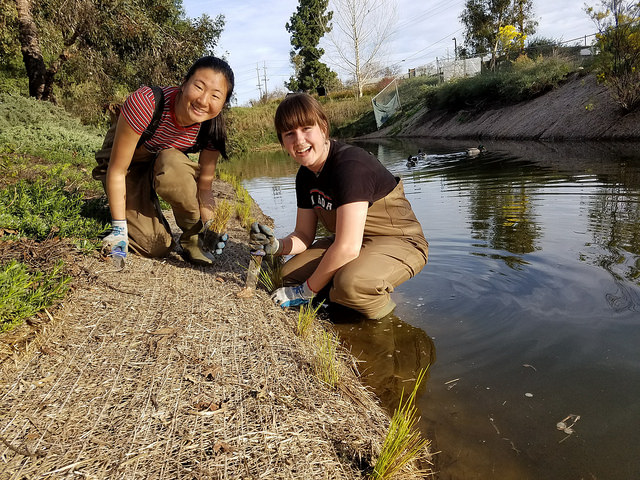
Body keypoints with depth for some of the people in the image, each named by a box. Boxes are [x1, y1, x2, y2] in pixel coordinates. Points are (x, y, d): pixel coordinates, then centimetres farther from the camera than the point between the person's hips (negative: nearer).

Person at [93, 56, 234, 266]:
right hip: (125, 163, -2)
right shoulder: (145, 103, -36)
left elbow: (204, 186, -13)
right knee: (157, 246, -14)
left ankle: (193, 238, -13)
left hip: (164, 161, 2)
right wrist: (119, 230, -26)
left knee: (171, 164, -38)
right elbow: (117, 170, -28)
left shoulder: (212, 128, -24)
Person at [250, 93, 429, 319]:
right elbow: (304, 236, 5)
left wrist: (307, 291, -19)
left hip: (400, 242, -8)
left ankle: (380, 303, -4)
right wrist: (277, 245, -19)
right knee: (291, 273, -1)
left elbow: (348, 247, -32)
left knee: (351, 283, -37)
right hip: (352, 241, 8)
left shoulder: (349, 166, -29)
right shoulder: (305, 176, 0)